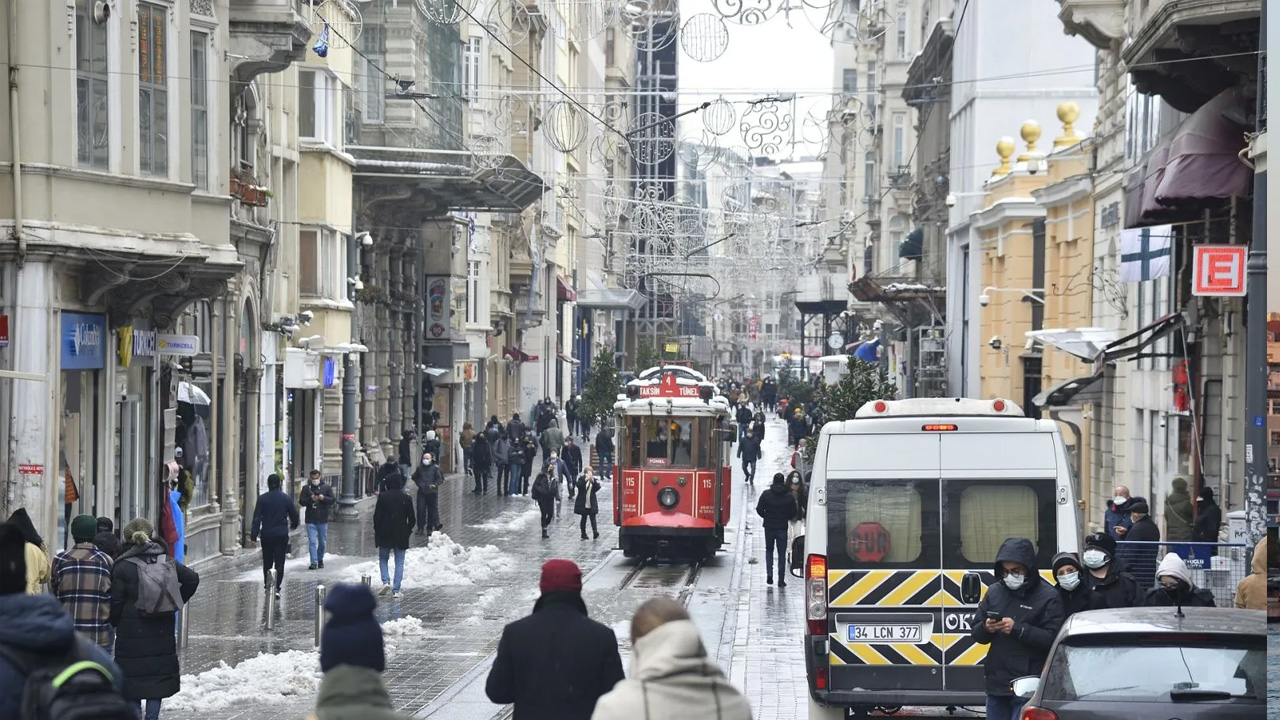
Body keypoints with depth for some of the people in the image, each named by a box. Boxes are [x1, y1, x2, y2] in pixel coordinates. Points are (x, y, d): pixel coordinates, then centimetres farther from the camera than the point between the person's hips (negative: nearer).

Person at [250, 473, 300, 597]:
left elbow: (257, 518, -8)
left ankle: (267, 585, 23)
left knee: (267, 561, 16)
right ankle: (276, 588, -6)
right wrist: (293, 525, 29)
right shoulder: (286, 498, -3)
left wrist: (254, 535, -6)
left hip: (266, 535, 1)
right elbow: (294, 515, 6)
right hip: (282, 534, -1)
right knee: (279, 562, 1)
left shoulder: (262, 498, -6)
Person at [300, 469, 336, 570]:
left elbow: (332, 500, 0)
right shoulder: (306, 488, 2)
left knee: (322, 542, 12)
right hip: (310, 520, -1)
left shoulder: (326, 487, 3)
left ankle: (320, 559, 30)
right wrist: (310, 499, -20)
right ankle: (314, 562, -9)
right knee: (312, 541, -8)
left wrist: (324, 498, -19)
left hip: (323, 519, 1)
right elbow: (301, 501, -3)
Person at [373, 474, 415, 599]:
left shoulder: (383, 497, -7)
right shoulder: (406, 498, -4)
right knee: (399, 562, 7)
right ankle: (396, 590, 2)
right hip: (401, 536, 1)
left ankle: (386, 581, -6)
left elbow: (377, 516, -6)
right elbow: (412, 518, -1)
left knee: (383, 559, 16)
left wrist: (377, 530, 6)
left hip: (385, 534, -1)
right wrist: (408, 530, 13)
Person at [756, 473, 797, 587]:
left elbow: (759, 509, -6)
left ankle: (769, 572, 1)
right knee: (782, 553, 6)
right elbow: (793, 513, -2)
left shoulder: (766, 494, -6)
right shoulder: (789, 496, -4)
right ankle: (781, 579, 3)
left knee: (769, 550, 19)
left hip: (769, 527, 0)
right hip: (782, 528, 0)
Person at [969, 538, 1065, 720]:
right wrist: (985, 628, -9)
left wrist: (1018, 629, -23)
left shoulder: (1048, 597, -6)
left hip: (1028, 686, -6)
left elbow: (1052, 638, -16)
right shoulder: (994, 592, 10)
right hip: (997, 683, 6)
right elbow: (976, 632, 14)